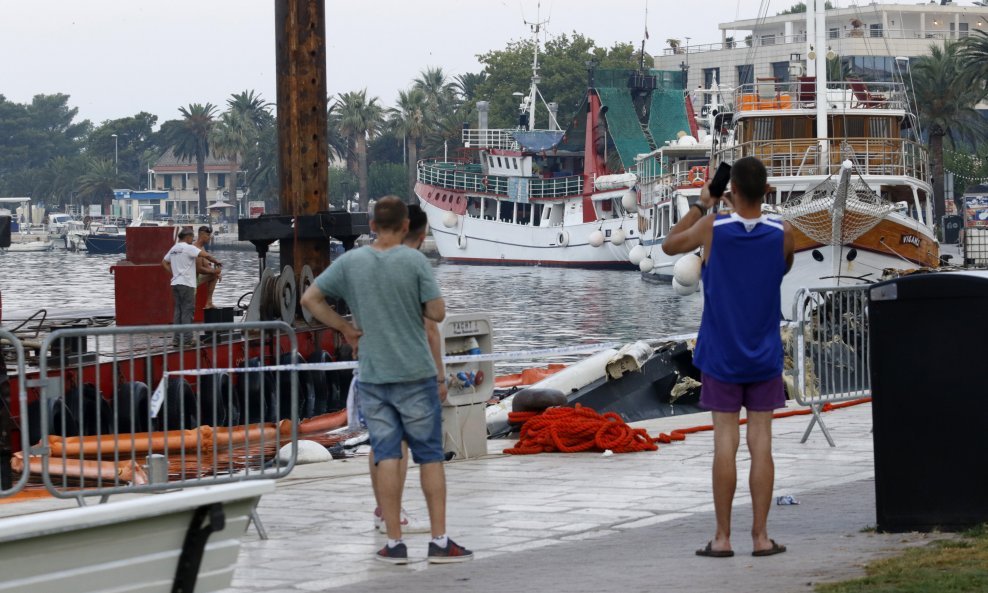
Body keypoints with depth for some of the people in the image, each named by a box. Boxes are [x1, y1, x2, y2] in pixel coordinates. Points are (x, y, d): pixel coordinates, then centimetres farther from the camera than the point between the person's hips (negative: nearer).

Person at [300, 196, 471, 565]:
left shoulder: (350, 262, 0)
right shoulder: (415, 261, -9)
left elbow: (310, 299, 2)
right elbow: (437, 313, -10)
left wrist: (345, 328, 5)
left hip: (372, 376, 2)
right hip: (415, 374, -2)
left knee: (386, 457, 5)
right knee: (429, 456, 5)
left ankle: (394, 543, 5)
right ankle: (440, 541, 6)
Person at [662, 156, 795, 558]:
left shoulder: (712, 228, -10)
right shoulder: (783, 234, -7)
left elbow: (669, 245, 9)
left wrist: (700, 206, 16)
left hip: (721, 355, -1)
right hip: (764, 355, 1)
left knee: (725, 441, 0)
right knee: (761, 441, 2)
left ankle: (722, 537, 3)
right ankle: (760, 536, 2)